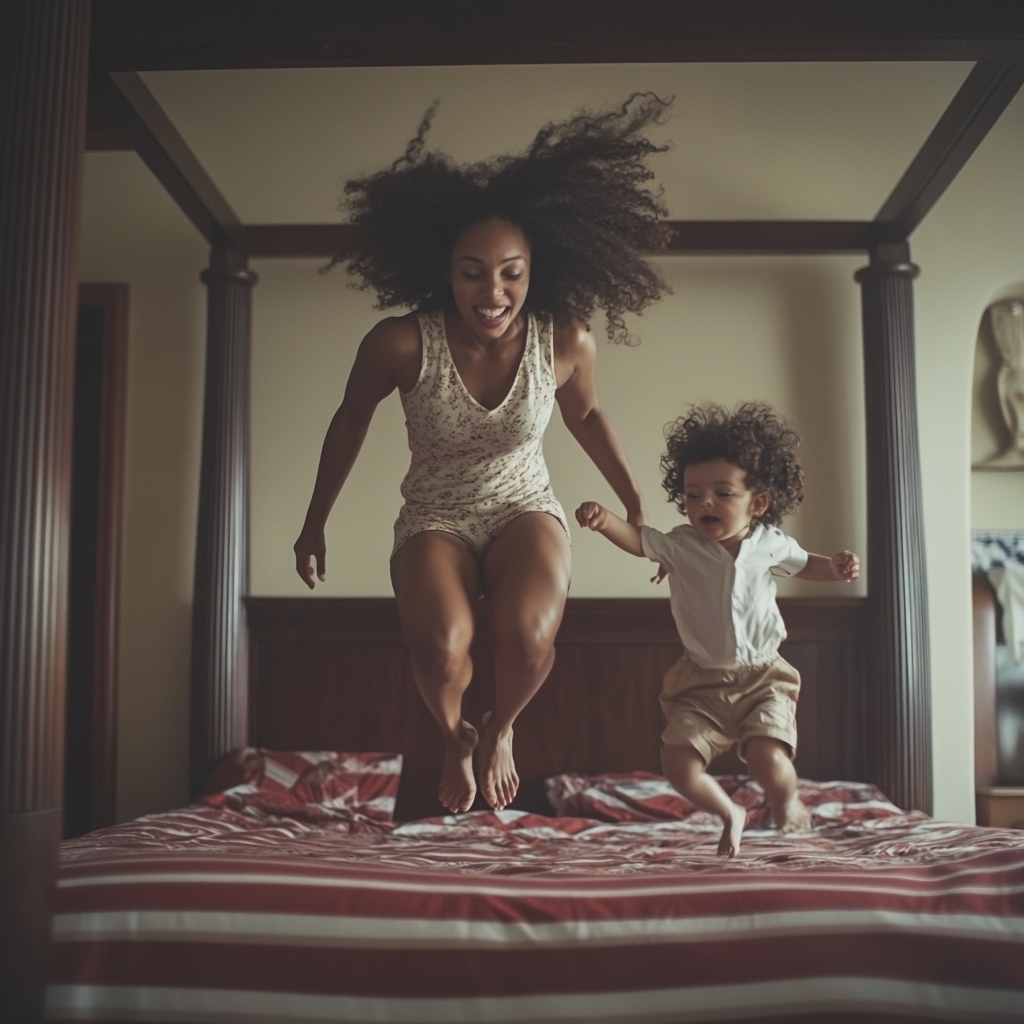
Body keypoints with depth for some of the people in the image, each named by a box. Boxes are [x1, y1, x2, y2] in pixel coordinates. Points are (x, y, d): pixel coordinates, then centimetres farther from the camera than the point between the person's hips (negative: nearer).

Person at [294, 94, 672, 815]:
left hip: (525, 509, 1)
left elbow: (586, 415, 6)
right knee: (440, 648, -30)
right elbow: (350, 423, -2)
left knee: (530, 639, -31)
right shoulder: (400, 343, -22)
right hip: (434, 518, -1)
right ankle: (455, 738, 9)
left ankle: (501, 728, 8)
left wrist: (638, 507, 13)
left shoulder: (567, 340, -17)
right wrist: (315, 524, 8)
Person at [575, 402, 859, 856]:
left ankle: (787, 803, 19)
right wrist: (604, 519, -43)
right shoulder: (681, 545, -8)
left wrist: (836, 566, -2)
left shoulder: (770, 544, -2)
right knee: (678, 765, -10)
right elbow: (636, 539, -23)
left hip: (762, 678, -1)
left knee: (769, 760, -20)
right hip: (701, 684, 1)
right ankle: (730, 813, 23)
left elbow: (802, 564, 18)